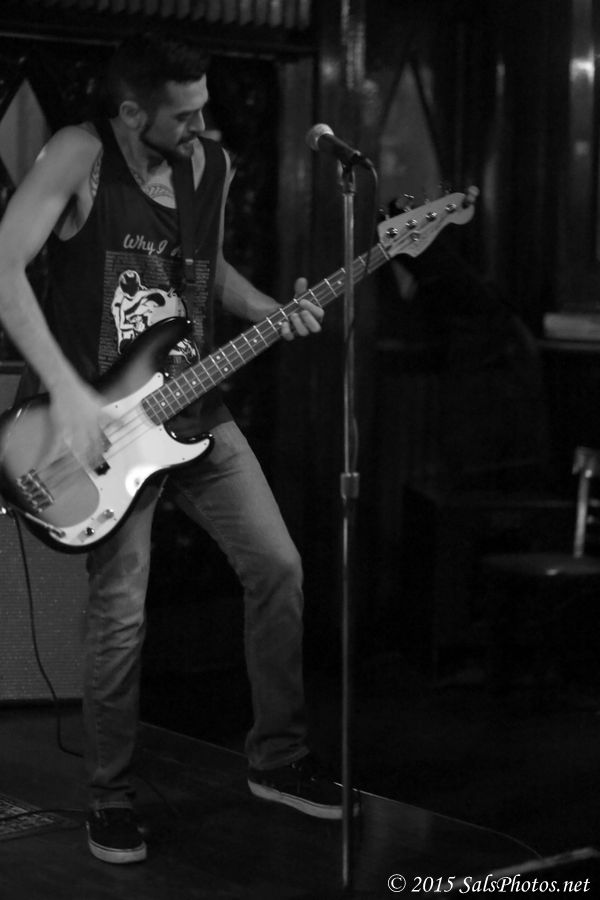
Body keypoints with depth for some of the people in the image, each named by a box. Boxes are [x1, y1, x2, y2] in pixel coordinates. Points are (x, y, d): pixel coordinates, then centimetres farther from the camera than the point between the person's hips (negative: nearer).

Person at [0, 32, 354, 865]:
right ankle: (111, 800, 13)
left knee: (277, 567, 6)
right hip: (106, 425, -6)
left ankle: (278, 758, 23)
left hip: (196, 414, 6)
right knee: (120, 616, -7)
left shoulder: (212, 166, 3)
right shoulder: (80, 156, -15)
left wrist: (267, 311, 0)